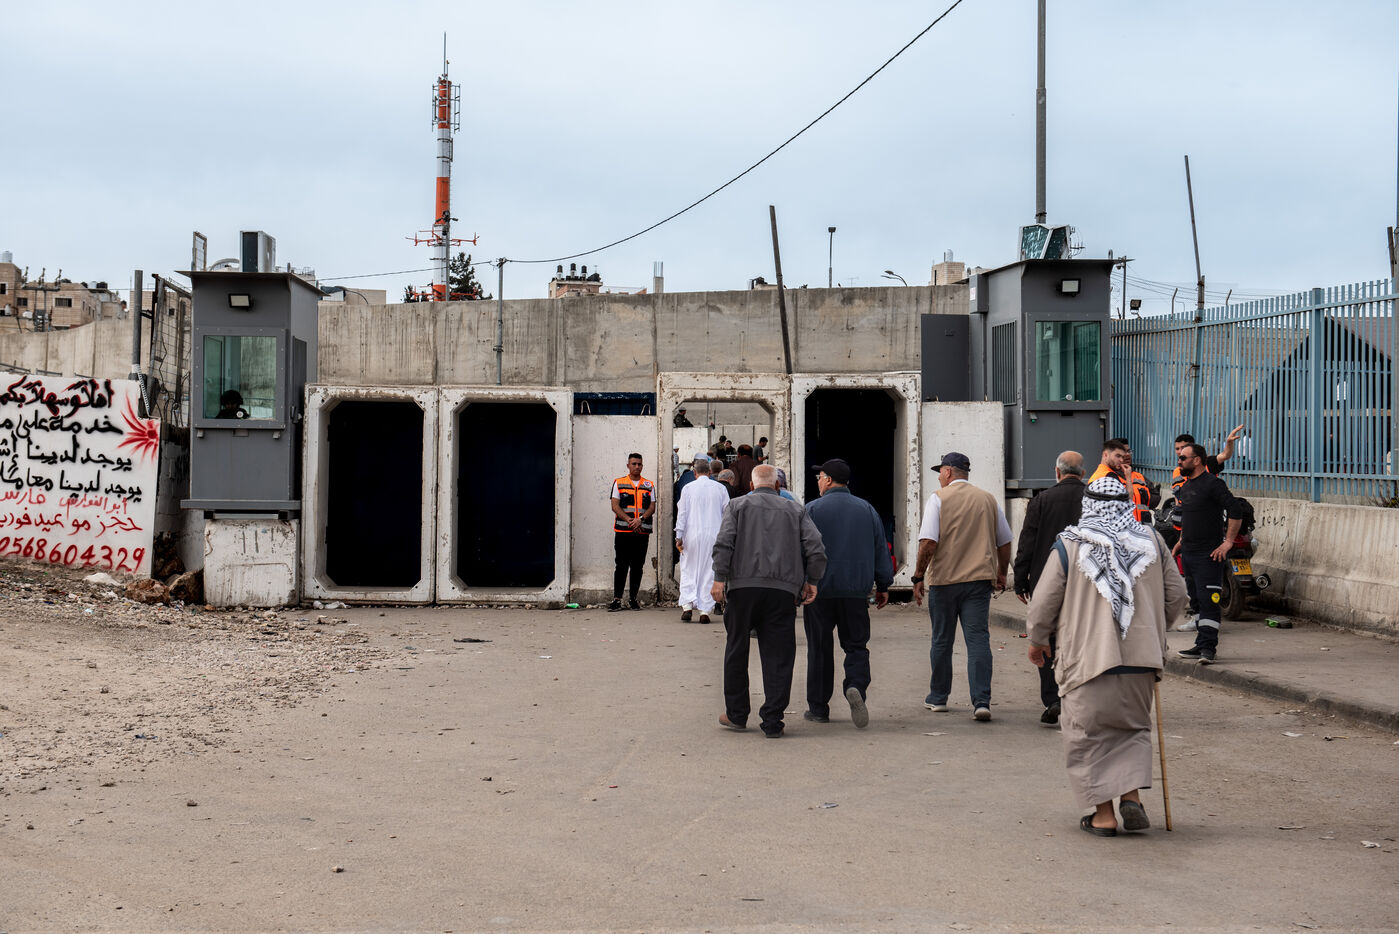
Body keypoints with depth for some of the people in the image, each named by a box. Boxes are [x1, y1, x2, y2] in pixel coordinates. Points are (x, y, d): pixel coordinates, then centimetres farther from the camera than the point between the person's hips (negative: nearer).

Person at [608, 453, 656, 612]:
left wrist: (640, 519, -14)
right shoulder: (618, 483, 8)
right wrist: (629, 520, -13)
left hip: (642, 532, 2)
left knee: (638, 566, 4)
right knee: (621, 565, -5)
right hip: (622, 531, -2)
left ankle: (633, 599, 11)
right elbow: (615, 506, 0)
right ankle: (617, 599, -4)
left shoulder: (649, 485, 12)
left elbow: (652, 507, 5)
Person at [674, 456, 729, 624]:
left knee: (688, 571, 9)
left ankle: (687, 605, -5)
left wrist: (679, 537, 1)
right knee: (709, 572, 5)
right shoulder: (720, 488, 3)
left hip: (692, 535, -1)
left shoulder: (688, 488, -1)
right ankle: (704, 611, 3)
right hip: (714, 535, 1)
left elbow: (682, 513, -2)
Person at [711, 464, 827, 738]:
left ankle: (736, 714, 18)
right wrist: (812, 581, 11)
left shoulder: (738, 505, 14)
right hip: (784, 589, 1)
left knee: (737, 649, 12)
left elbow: (724, 542, -3)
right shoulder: (795, 510, 17)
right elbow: (816, 548, 4)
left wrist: (719, 578, -5)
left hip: (744, 584, -1)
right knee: (778, 656, 3)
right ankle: (772, 722, 0)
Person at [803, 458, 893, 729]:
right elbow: (881, 551, 10)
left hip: (820, 588, -2)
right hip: (856, 591, 2)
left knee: (819, 649, 6)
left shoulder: (812, 510, -3)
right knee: (856, 646, 7)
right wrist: (883, 586, 16)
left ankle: (818, 707, 10)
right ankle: (856, 687, -20)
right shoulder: (867, 510, 8)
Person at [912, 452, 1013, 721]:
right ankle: (981, 701, -14)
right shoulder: (988, 499, 10)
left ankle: (938, 698, 22)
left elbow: (928, 542, -13)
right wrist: (1001, 573, 30)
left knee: (942, 641, 11)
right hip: (979, 578, 2)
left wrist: (918, 576, -6)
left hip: (944, 579, -2)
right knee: (978, 639, -3)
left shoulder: (939, 499, -4)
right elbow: (1004, 542, 17)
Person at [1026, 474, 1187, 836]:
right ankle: (1132, 794, 0)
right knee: (1133, 729, 18)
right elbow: (1176, 596, 10)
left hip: (1088, 657, -3)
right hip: (1140, 657, 3)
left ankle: (1103, 814, 6)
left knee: (1089, 736, 8)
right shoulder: (1151, 541, 5)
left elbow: (1044, 602, -1)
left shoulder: (1069, 545, -3)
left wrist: (1037, 640, 15)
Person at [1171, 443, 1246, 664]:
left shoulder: (1213, 484, -12)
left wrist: (1228, 542, -17)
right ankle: (1201, 645, 17)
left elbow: (1236, 511, -16)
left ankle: (1208, 647, -13)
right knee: (1196, 601, 11)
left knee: (1208, 601, -12)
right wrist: (1181, 541, 24)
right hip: (1188, 553, 9)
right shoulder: (1186, 486, 16)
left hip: (1209, 554, -9)